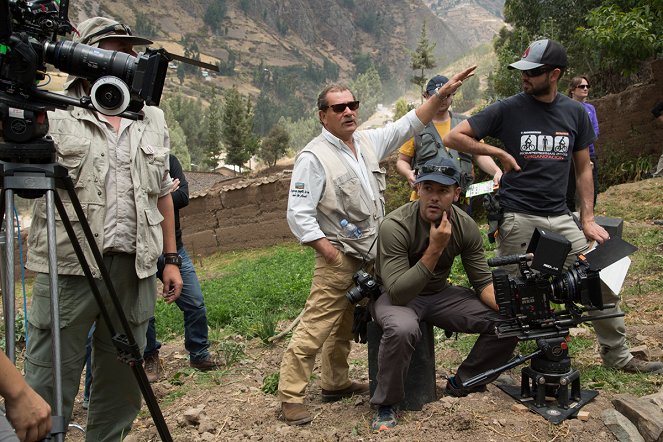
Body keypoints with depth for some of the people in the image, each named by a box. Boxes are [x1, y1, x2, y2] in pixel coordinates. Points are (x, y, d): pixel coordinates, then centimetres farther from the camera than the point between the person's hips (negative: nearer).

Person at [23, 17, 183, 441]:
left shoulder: (153, 120, 12)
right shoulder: (53, 116, -1)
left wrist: (171, 258, 12)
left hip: (134, 269, 4)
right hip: (69, 267, -4)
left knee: (121, 386, 15)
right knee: (49, 388, 4)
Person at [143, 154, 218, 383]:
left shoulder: (169, 161, 2)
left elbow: (183, 196, -11)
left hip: (174, 248, 3)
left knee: (196, 305, 5)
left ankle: (199, 354, 24)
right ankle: (150, 359, 29)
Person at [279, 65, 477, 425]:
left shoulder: (369, 142, 9)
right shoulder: (314, 157, -13)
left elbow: (408, 125, 14)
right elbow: (299, 214, -17)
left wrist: (442, 93, 6)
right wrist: (328, 251, -17)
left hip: (369, 257, 8)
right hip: (338, 259, -7)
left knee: (345, 325, 18)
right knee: (315, 328, -6)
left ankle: (335, 383, 33)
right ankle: (290, 396, 4)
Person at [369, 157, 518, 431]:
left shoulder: (466, 226, -10)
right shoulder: (394, 226, -26)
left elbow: (483, 282, -3)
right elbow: (398, 293, -31)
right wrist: (435, 249, -37)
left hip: (440, 294, 5)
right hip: (394, 295, -5)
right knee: (403, 328, -39)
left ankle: (462, 383, 12)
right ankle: (385, 404, -13)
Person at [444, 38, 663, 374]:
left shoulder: (575, 113, 9)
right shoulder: (507, 109, -2)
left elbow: (583, 168, 14)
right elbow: (454, 137, -3)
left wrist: (587, 219, 7)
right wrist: (499, 153, -7)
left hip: (560, 215, 4)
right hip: (517, 216, -4)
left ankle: (617, 355, 21)